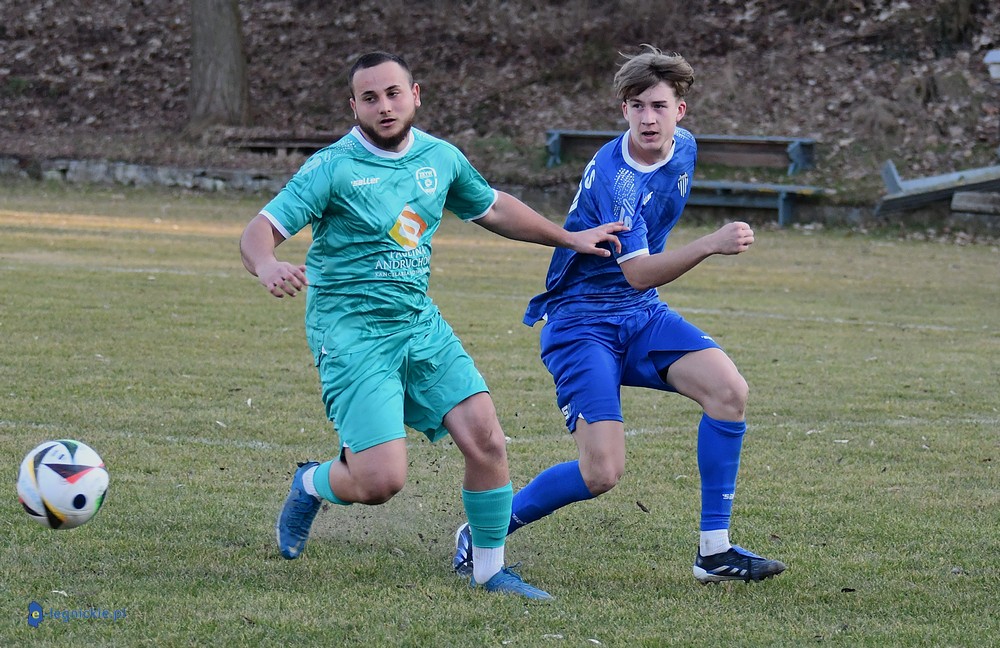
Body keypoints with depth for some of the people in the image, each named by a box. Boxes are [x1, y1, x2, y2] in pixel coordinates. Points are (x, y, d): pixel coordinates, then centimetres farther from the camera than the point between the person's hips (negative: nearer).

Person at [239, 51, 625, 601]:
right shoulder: (334, 167, -12)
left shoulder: (441, 158, 6)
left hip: (419, 323, 6)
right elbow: (258, 231, -18)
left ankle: (490, 569, 10)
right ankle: (311, 484, 19)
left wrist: (569, 239, 27)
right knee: (382, 480, -16)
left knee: (485, 437, -9)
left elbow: (492, 207, 26)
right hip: (350, 333, -5)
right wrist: (268, 268, -41)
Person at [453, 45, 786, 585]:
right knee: (602, 472, -18)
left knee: (729, 390, -17)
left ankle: (714, 550, -8)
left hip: (641, 316, 7)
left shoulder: (684, 148, 2)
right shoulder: (612, 176, -23)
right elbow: (638, 273, -30)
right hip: (582, 322, -7)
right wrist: (711, 245, -41)